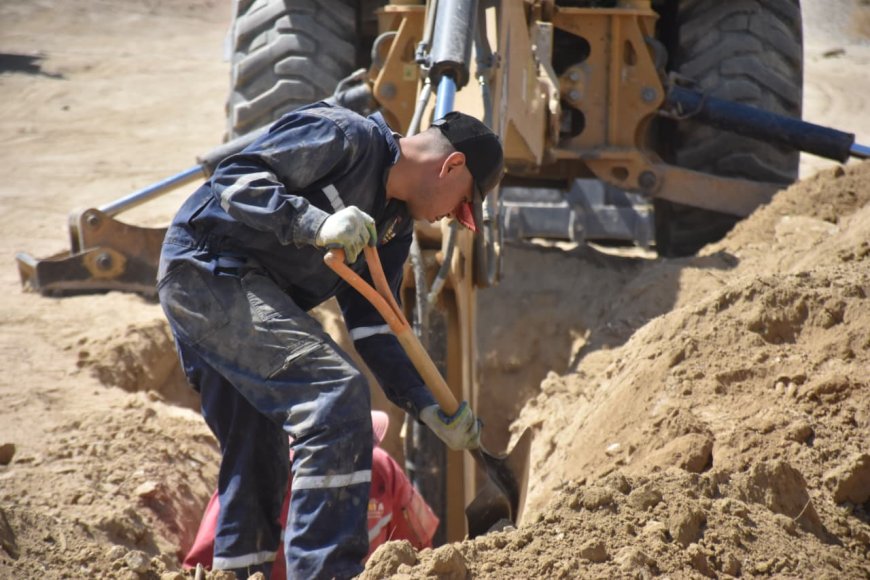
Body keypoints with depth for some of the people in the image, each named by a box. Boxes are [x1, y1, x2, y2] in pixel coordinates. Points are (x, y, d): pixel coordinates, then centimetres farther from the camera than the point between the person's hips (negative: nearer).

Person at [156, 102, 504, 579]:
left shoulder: (395, 226, 13)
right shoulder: (346, 137, -14)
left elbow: (370, 326, 12)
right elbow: (234, 179, -19)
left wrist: (429, 406, 4)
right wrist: (317, 224, -31)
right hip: (207, 267, -10)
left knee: (258, 458, 17)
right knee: (337, 394, -19)